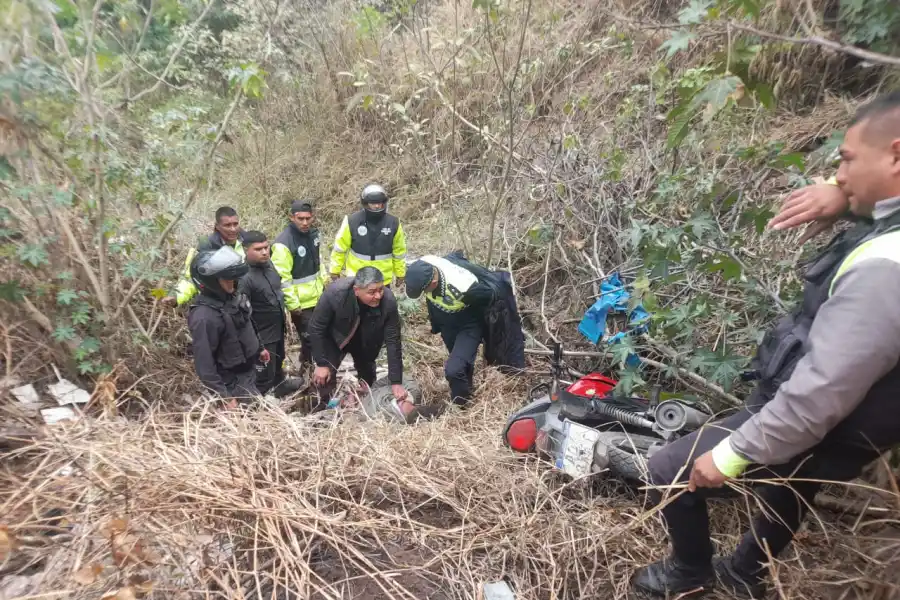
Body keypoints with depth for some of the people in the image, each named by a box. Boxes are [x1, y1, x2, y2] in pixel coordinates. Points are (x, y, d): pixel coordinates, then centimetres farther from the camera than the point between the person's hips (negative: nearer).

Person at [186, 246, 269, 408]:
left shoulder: (231, 297, -4)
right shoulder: (204, 316, -30)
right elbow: (204, 363, -27)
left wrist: (259, 348, 24)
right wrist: (224, 397, -24)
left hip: (249, 370, 8)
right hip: (233, 382, -8)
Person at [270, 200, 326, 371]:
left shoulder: (312, 233, 1)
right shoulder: (283, 243, -24)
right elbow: (282, 278, -23)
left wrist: (324, 280, 18)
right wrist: (292, 304, -20)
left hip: (318, 296, 8)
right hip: (301, 302, -8)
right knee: (309, 339, 0)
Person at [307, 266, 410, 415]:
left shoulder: (388, 301, -36)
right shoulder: (335, 293, -40)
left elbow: (393, 341, -28)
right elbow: (316, 328, -25)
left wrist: (396, 382, -28)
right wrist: (321, 363, -22)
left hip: (366, 342, 2)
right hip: (334, 339, -1)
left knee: (367, 374, 15)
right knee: (324, 376, -11)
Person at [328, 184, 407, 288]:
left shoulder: (393, 222, -8)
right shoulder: (352, 221, -13)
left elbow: (399, 251, 4)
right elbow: (340, 248, -3)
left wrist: (400, 273, 9)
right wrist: (335, 270, 2)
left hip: (383, 279, 2)